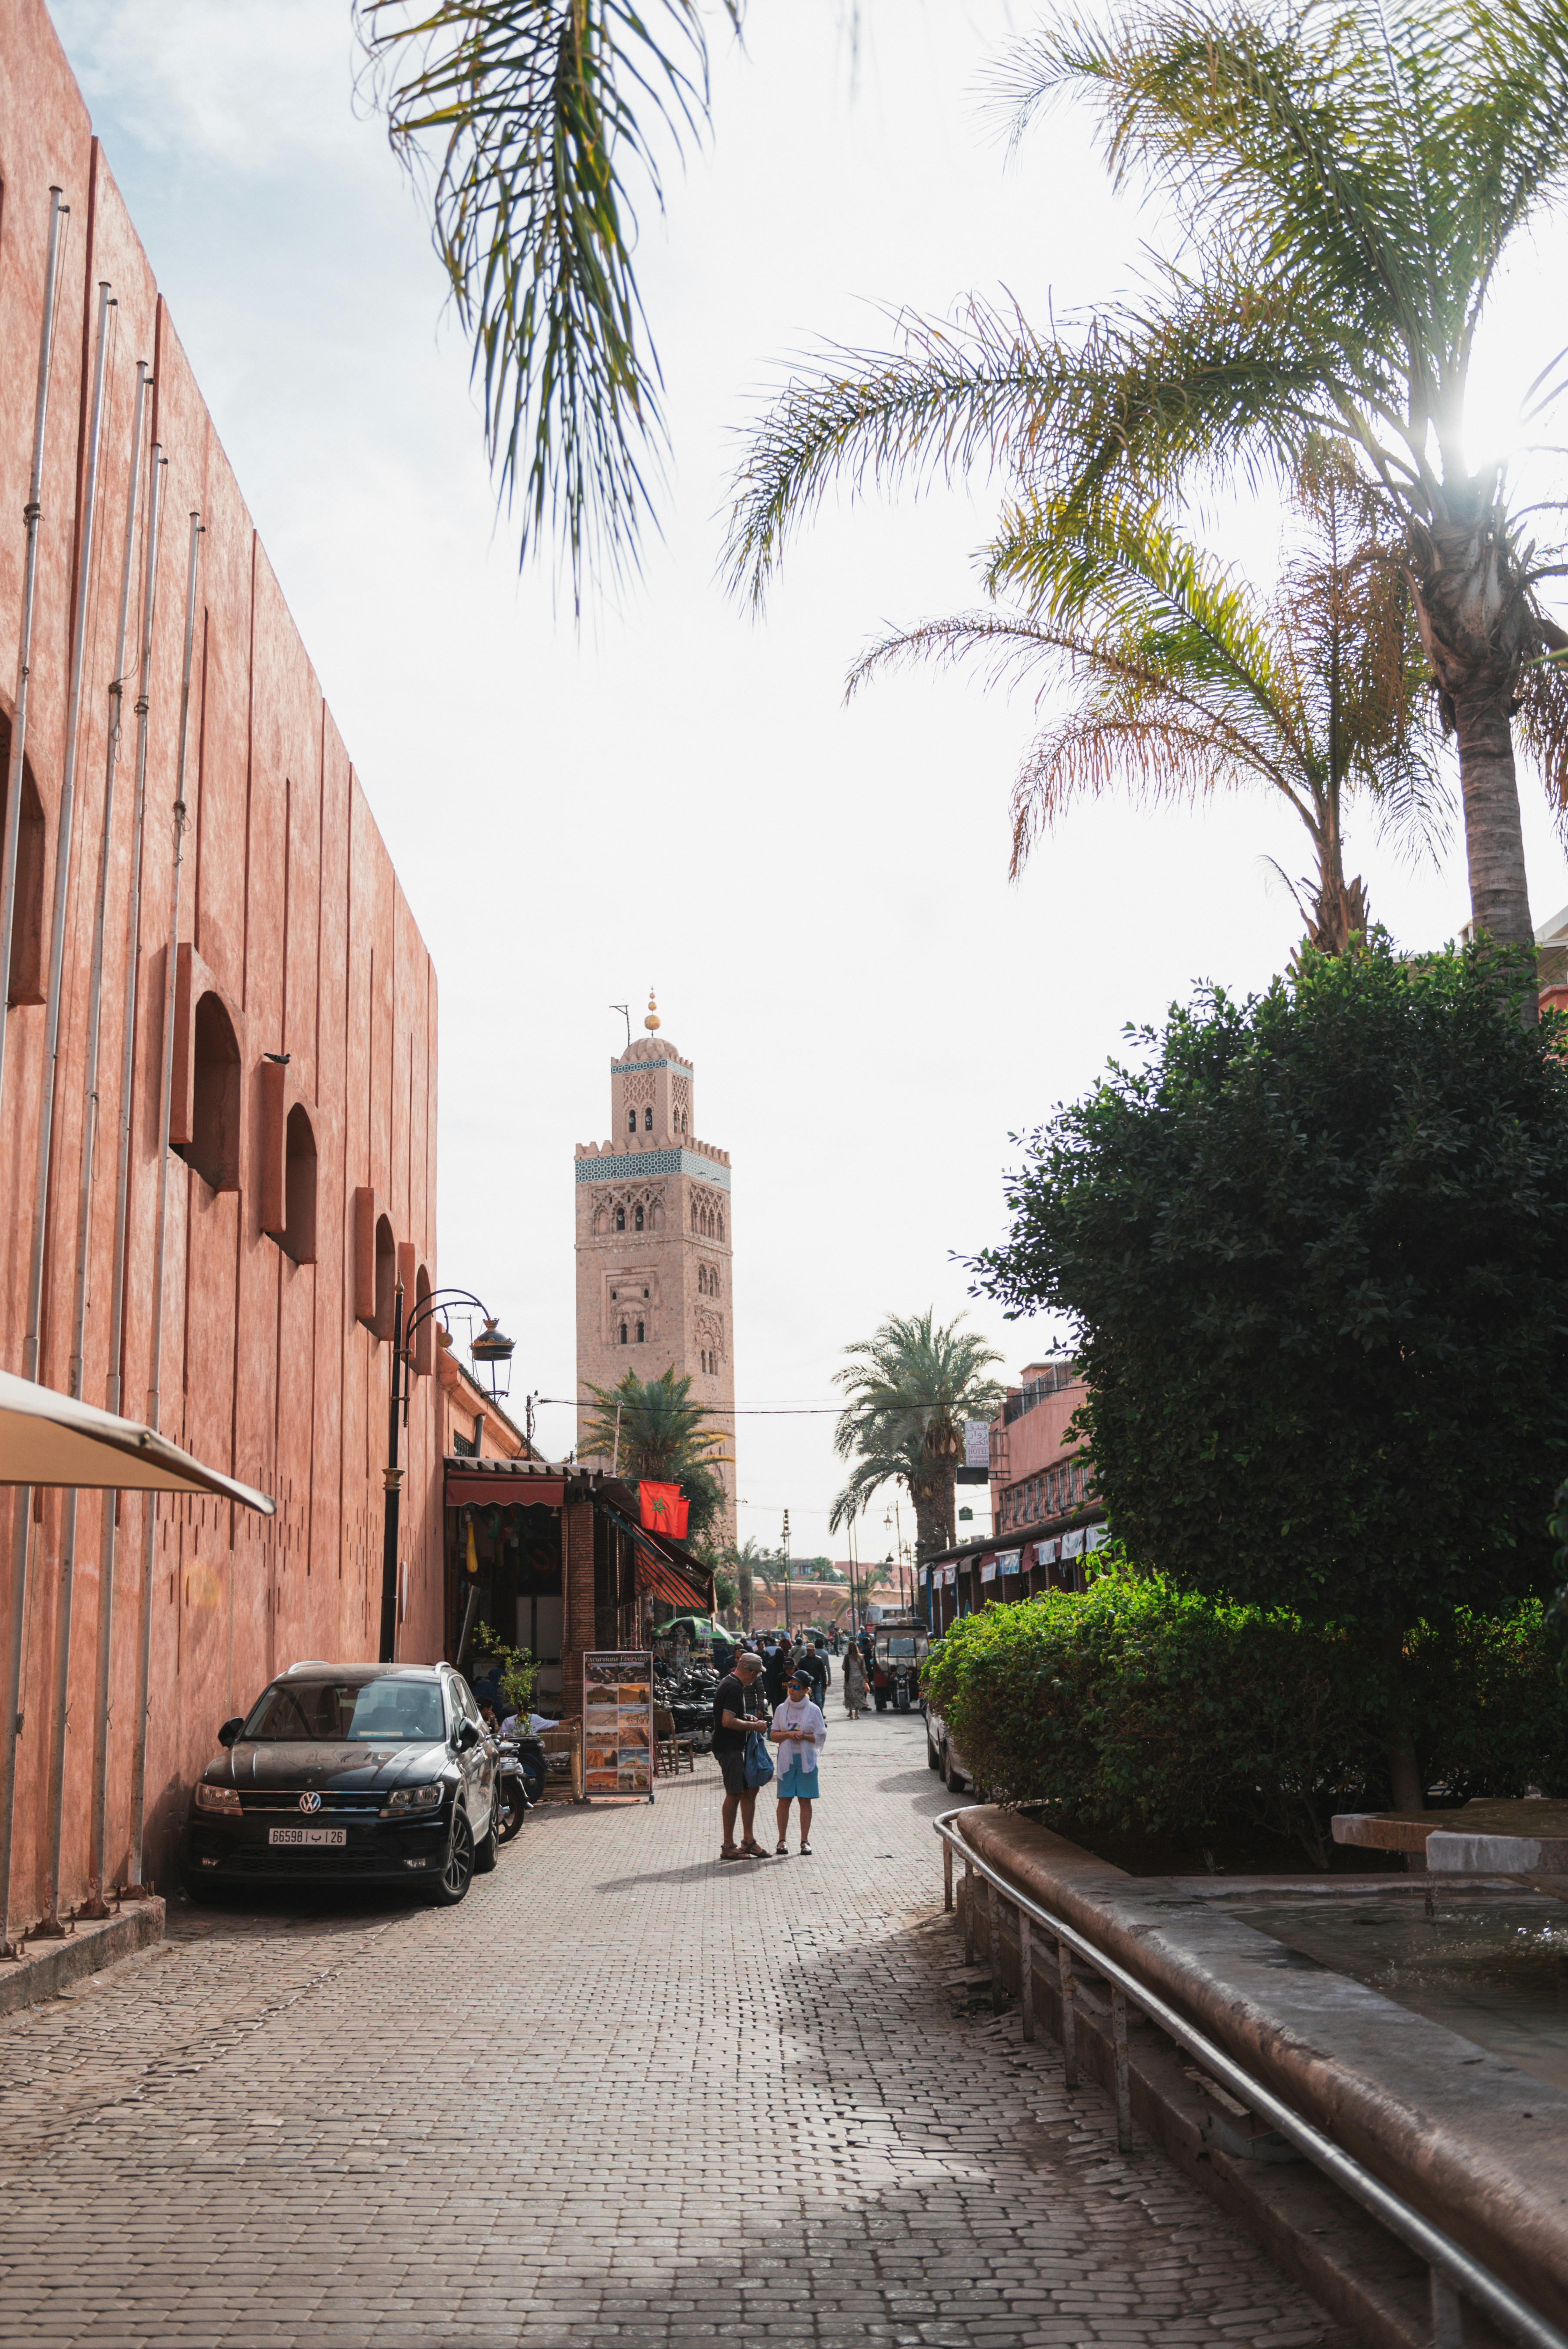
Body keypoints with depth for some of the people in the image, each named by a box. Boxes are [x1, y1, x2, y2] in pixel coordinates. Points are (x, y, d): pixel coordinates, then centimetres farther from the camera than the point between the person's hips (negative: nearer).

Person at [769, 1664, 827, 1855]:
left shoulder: (813, 1710, 0)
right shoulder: (782, 1709, 5)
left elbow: (822, 1736, -1)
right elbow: (773, 1735, 5)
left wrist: (805, 1736, -17)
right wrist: (788, 1734, -13)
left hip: (806, 1759, -1)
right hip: (786, 1758, 1)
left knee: (805, 1800, 2)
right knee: (784, 1799, 1)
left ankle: (805, 1841, 9)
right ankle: (782, 1840, 8)